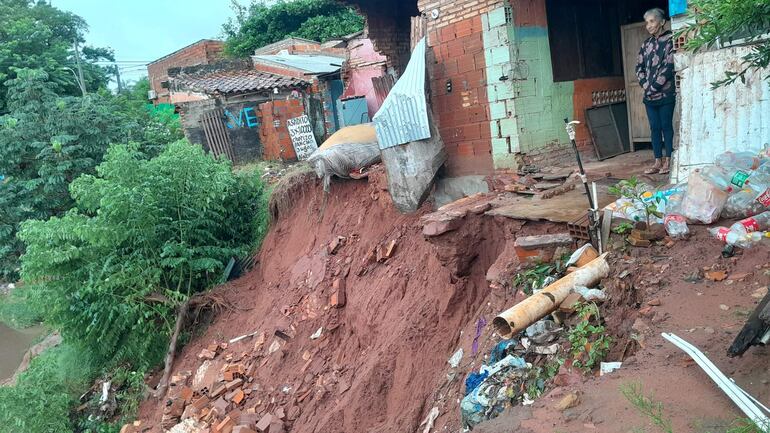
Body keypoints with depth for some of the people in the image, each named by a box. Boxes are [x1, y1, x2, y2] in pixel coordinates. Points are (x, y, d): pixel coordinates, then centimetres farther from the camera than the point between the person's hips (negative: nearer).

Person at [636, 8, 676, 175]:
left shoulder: (670, 40, -5)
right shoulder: (647, 43, 13)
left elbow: (668, 67, -13)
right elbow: (639, 66, 12)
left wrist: (654, 87, -13)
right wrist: (645, 85, -2)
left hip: (665, 93, -6)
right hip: (649, 95, 6)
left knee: (666, 126, -1)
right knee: (654, 128, 7)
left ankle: (668, 161, 5)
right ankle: (658, 162, 12)